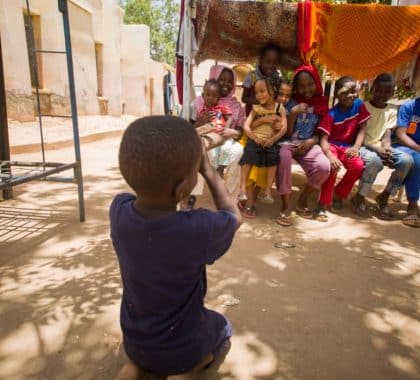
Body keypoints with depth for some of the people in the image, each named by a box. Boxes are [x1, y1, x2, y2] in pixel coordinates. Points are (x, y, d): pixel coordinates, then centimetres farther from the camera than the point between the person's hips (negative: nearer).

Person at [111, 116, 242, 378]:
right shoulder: (199, 229, -35)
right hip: (183, 349, -3)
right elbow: (234, 217, -10)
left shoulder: (118, 209, -22)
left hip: (134, 343, 4)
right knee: (222, 326, 29)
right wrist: (208, 169, -6)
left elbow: (147, 182, 2)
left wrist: (181, 154, -7)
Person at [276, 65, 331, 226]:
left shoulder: (321, 103, 8)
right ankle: (286, 205, -23)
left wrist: (311, 141, -11)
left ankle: (302, 200, 1)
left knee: (324, 167, -26)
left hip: (307, 143, 2)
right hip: (287, 142, -2)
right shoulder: (291, 102, 1)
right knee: (284, 158, -38)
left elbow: (320, 132, 10)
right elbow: (286, 132, -3)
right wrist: (293, 113, -17)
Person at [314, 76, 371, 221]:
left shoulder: (359, 105, -3)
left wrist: (356, 147, -17)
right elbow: (324, 138, -20)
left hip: (347, 147, 4)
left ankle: (338, 194, 3)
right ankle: (322, 204, -21)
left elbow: (362, 129, -1)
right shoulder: (332, 114, -14)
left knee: (359, 166, -23)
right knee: (332, 166, -32)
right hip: (332, 145, -4)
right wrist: (330, 155, -38)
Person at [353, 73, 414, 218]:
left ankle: (384, 197, -5)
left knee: (407, 160, -23)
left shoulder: (392, 110, 9)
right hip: (363, 146, -4)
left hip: (382, 148, 5)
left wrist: (386, 149, -23)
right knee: (375, 161, -38)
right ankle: (359, 197, -13)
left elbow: (387, 134, 0)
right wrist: (378, 149, -24)